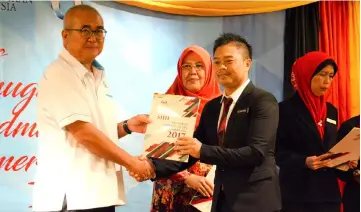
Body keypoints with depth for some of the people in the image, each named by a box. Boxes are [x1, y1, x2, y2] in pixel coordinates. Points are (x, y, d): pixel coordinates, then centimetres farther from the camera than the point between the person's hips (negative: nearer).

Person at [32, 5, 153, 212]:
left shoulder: (97, 77, 16)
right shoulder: (59, 74, -12)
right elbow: (82, 132, -20)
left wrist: (127, 127, 6)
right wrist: (132, 162, -12)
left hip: (100, 193, 8)